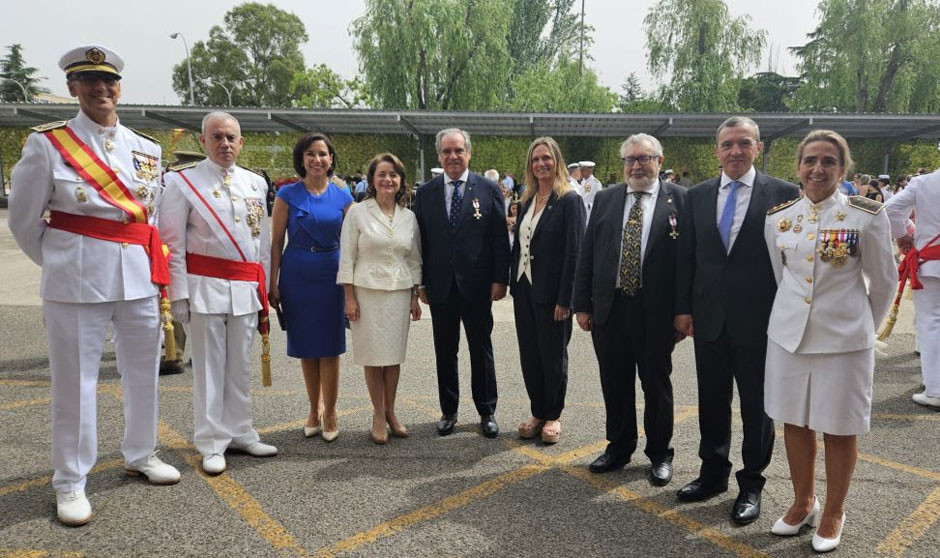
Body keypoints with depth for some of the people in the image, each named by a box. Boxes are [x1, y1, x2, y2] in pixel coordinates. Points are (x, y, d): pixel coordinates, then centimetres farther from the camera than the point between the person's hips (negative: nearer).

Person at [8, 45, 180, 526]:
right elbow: (24, 221, 3)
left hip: (139, 280, 4)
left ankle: (140, 455, 33)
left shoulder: (148, 150, 8)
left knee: (143, 372, 14)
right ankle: (70, 483, 19)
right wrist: (61, 265, 10)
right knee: (75, 381, 4)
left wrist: (147, 265, 12)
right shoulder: (47, 144, -3)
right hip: (76, 282, -4)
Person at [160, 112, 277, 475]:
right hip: (205, 286, -4)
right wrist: (179, 294, -9)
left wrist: (264, 290, 12)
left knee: (241, 365, 12)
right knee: (209, 366, 3)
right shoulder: (183, 181, -1)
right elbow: (172, 242, -4)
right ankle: (212, 444, 14)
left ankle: (240, 433, 25)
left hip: (246, 288, 4)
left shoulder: (256, 184, 12)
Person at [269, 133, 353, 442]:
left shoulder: (342, 197, 4)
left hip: (330, 276, 0)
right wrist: (273, 283, -4)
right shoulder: (287, 194, 0)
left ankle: (329, 413, 17)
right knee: (306, 347, 9)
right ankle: (314, 410, 25)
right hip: (297, 276, 0)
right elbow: (276, 242, 0)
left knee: (330, 346, 3)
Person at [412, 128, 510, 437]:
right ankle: (448, 411, 26)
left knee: (482, 351, 10)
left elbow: (501, 238, -2)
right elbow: (420, 240, 5)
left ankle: (487, 411, 24)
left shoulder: (488, 189, -1)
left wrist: (500, 279, -7)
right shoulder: (425, 193, 4)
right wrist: (421, 282, 1)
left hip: (477, 285, -2)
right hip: (440, 286, 2)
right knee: (445, 352, 12)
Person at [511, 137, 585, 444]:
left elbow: (574, 252, -14)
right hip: (524, 290, 6)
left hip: (551, 292, -6)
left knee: (553, 356, 7)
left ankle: (553, 416, 23)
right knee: (529, 355, 12)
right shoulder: (525, 202, 11)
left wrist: (564, 300, -17)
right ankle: (537, 412, 27)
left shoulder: (569, 200, -9)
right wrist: (514, 286, 8)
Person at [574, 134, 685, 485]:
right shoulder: (606, 199, 7)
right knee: (615, 384, 14)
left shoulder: (678, 199, -2)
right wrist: (582, 304, 4)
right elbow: (587, 254, 7)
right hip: (609, 308, 3)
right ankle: (619, 447, 33)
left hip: (655, 311, -3)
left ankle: (660, 454, 30)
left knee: (657, 385, 11)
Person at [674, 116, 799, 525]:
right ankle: (713, 472, 34)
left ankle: (751, 484, 28)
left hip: (759, 321, -3)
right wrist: (683, 308, 3)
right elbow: (686, 256, 6)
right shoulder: (698, 196, 5)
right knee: (712, 400, 15)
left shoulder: (783, 194, -5)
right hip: (709, 318, 3)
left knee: (757, 406, 10)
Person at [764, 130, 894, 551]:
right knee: (794, 421, 13)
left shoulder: (867, 216, -9)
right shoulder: (778, 218, 0)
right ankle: (803, 502, 33)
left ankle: (834, 512, 29)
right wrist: (794, 314, 14)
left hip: (843, 338, -3)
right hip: (788, 334, 3)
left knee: (839, 427, 9)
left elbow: (883, 280, 2)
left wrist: (864, 326, 10)